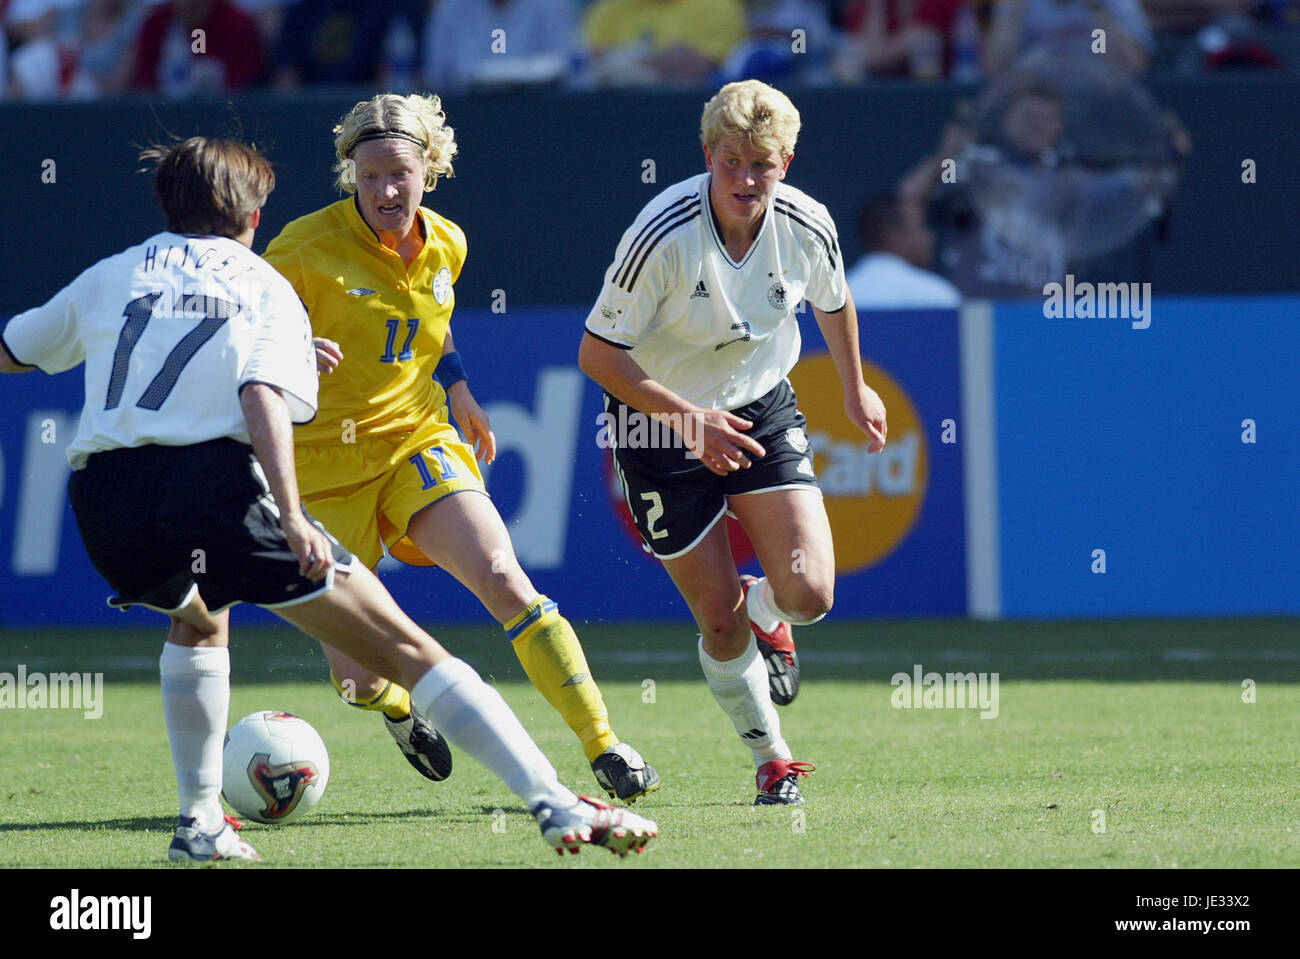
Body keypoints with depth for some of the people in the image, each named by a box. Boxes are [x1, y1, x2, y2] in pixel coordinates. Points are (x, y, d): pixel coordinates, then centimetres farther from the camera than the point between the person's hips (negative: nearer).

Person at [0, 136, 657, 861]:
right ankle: (557, 805, -12)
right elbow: (262, 401, -6)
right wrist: (290, 517, -16)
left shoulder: (108, 278, 23)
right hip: (218, 487, -4)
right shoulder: (265, 286, 14)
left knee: (198, 620, 39)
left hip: (104, 501, 4)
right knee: (403, 645, -2)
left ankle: (202, 822, 32)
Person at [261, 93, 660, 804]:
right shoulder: (309, 247, -13)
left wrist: (458, 389, 17)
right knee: (355, 678, -5)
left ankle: (605, 751, -18)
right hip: (326, 463, -3)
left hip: (418, 442, 3)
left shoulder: (445, 246, 3)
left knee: (502, 577, -22)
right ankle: (395, 707, 35)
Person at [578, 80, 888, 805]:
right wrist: (691, 417, -28)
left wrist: (856, 388, 24)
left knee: (810, 594, -13)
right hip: (660, 422, -3)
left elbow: (833, 302, 10)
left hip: (762, 408, 3)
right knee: (722, 626, -4)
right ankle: (772, 760, 21)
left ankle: (763, 615, 25)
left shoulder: (808, 227, -14)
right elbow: (597, 355, -20)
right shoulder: (662, 237, -27)